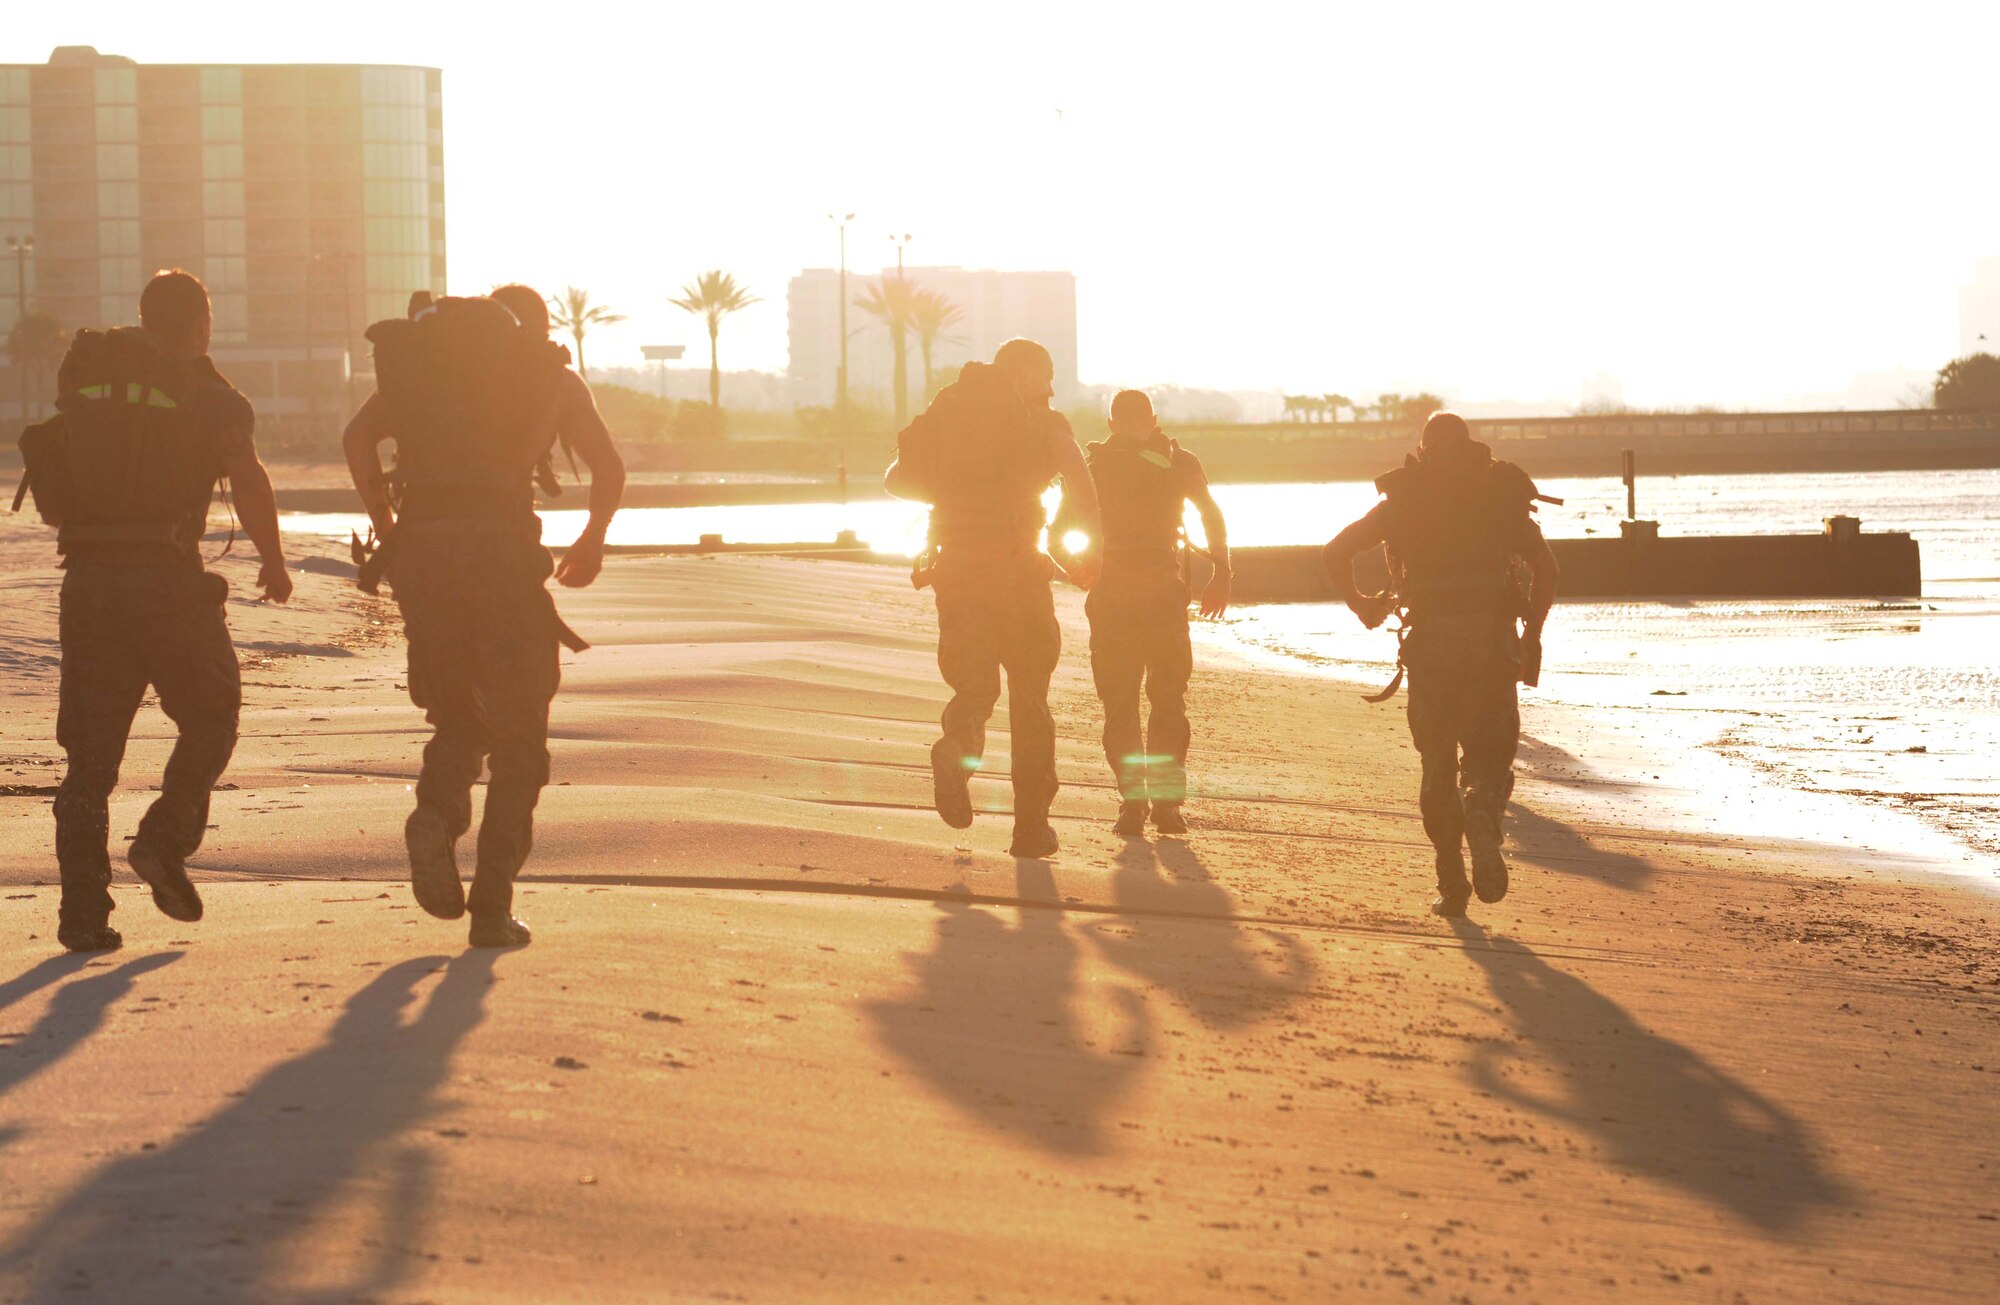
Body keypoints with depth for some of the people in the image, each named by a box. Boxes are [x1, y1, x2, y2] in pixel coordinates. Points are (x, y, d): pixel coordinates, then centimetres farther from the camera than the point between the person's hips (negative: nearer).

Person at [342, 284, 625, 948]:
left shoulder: (419, 357, 23)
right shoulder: (552, 374, 15)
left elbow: (359, 435, 10)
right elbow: (609, 465, 4)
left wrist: (386, 527, 16)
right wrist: (592, 543, 19)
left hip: (420, 545, 3)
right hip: (500, 545, -3)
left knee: (458, 713, 20)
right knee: (518, 735, 8)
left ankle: (437, 814, -11)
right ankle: (493, 905, -1)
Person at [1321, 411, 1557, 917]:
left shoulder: (1402, 500, 11)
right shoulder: (1503, 493, 11)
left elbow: (1337, 552, 5)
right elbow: (1545, 564, 0)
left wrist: (1362, 606, 17)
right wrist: (1532, 636, 6)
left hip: (1430, 639, 0)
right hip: (1492, 637, 0)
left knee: (1438, 764, 10)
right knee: (1491, 755, 6)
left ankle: (1452, 884, 4)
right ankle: (1482, 819, -27)